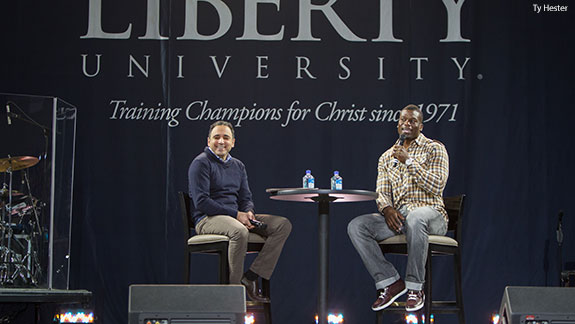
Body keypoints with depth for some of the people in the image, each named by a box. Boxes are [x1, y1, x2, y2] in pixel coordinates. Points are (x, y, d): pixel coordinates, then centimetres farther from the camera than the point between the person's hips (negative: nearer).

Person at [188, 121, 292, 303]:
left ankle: (251, 277, -18)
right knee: (239, 231, -40)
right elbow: (201, 202, -14)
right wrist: (236, 214, -17)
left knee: (283, 225, -9)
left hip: (236, 217, 8)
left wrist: (248, 212, -7)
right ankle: (233, 288, -29)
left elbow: (245, 198, 19)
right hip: (208, 219, -8)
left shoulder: (238, 166, 20)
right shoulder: (201, 163, -4)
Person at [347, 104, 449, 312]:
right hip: (397, 217, 5)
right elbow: (381, 192, 12)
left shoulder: (434, 149, 5)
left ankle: (415, 287, -30)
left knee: (415, 218, -42)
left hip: (430, 214, -5)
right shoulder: (386, 157, 20)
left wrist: (408, 161, -12)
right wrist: (387, 209, -12)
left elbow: (436, 187, -8)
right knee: (356, 226, -20)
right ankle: (389, 282, -18)